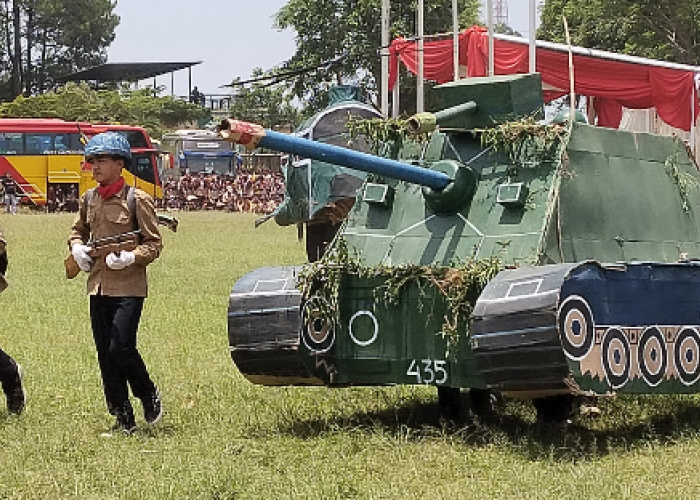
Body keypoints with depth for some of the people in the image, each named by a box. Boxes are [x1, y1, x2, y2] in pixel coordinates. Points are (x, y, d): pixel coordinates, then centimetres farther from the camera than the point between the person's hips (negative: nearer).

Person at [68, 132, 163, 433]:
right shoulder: (88, 199, 10)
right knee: (105, 354, 5)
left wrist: (131, 257, -20)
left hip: (129, 287, -6)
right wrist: (77, 247, 3)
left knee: (121, 349, -13)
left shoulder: (136, 199, -7)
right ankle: (123, 419, 14)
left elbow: (154, 244, -4)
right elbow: (77, 231, 25)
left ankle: (150, 397, 13)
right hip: (98, 286, 6)